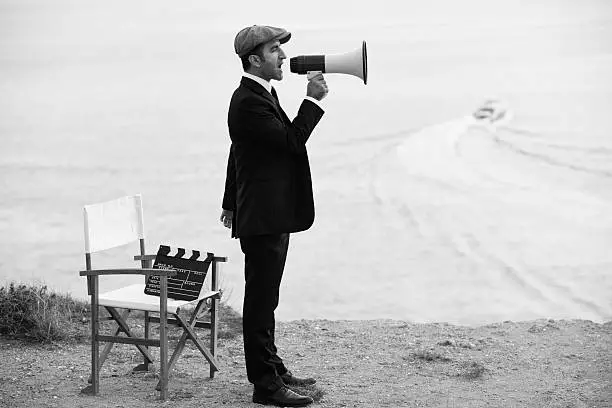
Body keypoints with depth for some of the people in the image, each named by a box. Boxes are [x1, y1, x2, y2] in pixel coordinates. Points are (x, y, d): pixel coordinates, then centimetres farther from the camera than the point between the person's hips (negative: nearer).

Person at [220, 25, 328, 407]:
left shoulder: (261, 94, 15)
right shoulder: (248, 101, -18)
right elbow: (291, 141, -24)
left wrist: (232, 203, 31)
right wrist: (314, 99, -15)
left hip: (272, 216, 10)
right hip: (263, 218, -10)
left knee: (264, 300, 19)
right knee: (261, 301, -4)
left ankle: (271, 367, 30)